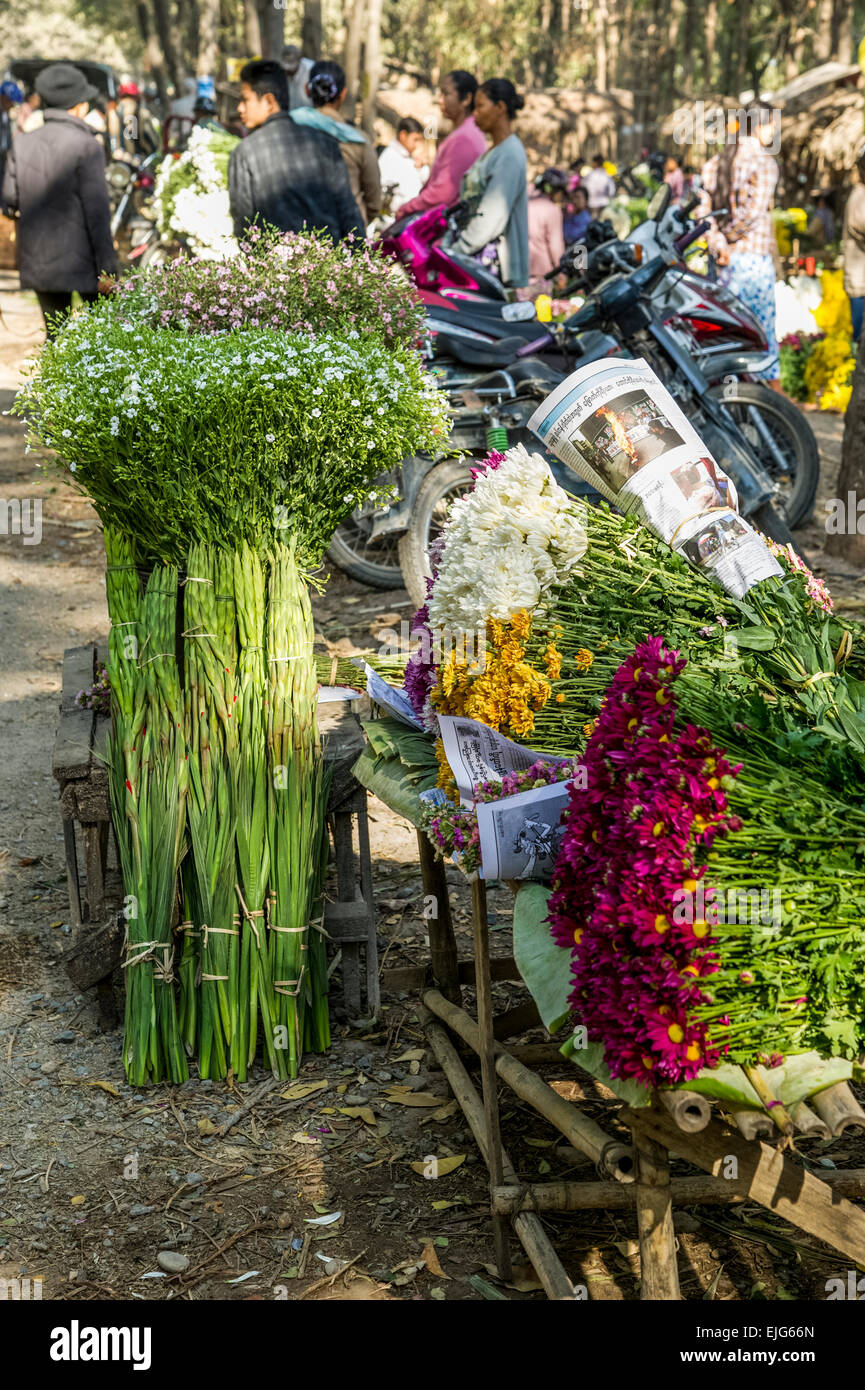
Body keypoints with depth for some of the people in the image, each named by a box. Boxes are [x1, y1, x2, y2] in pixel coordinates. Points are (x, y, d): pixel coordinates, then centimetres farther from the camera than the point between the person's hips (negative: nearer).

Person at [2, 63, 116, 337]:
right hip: (80, 262, -5)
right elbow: (96, 211, -15)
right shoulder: (86, 146, -13)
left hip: (38, 262, 5)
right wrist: (107, 268, -11)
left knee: (55, 335, 13)